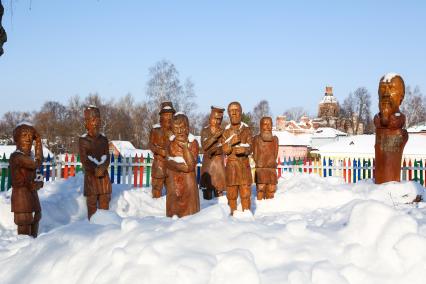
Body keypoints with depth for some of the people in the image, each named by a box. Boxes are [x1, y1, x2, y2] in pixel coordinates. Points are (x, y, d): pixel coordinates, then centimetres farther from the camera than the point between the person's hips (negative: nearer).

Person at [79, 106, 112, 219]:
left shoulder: (104, 139, 9)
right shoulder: (83, 140, -3)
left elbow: (107, 158, 2)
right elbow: (84, 160, -8)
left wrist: (102, 168, -17)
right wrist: (95, 170, -19)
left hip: (104, 176, 4)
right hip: (91, 175, -3)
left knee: (104, 204, 6)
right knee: (92, 204, -1)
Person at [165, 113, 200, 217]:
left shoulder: (193, 142, -5)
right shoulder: (170, 142, 6)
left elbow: (191, 165, -15)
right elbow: (168, 162, -2)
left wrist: (185, 146, -21)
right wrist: (181, 167, -18)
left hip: (188, 179, -3)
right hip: (173, 180, 3)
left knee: (188, 208, -4)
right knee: (173, 207, 4)